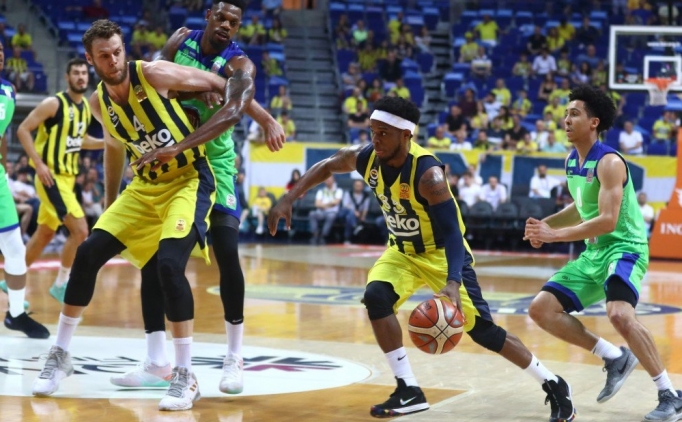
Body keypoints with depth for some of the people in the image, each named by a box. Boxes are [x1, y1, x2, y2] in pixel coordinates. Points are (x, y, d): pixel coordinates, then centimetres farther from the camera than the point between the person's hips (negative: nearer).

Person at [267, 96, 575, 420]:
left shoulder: (427, 173, -33)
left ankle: (552, 384, 12)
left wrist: (452, 283, -52)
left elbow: (453, 232, -37)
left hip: (441, 252, -5)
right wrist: (288, 199, -5)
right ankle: (408, 391, -15)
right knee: (376, 296, -23)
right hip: (402, 250, 5)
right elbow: (326, 167, 6)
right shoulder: (366, 158, -15)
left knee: (481, 329, -6)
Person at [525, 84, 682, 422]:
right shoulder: (572, 162, 9)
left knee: (620, 315, -33)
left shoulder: (609, 162, -18)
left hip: (624, 247, -9)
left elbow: (608, 220, -26)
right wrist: (545, 224, 9)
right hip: (593, 253, 9)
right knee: (541, 310, 2)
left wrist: (555, 235, -27)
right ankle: (615, 358, 10)